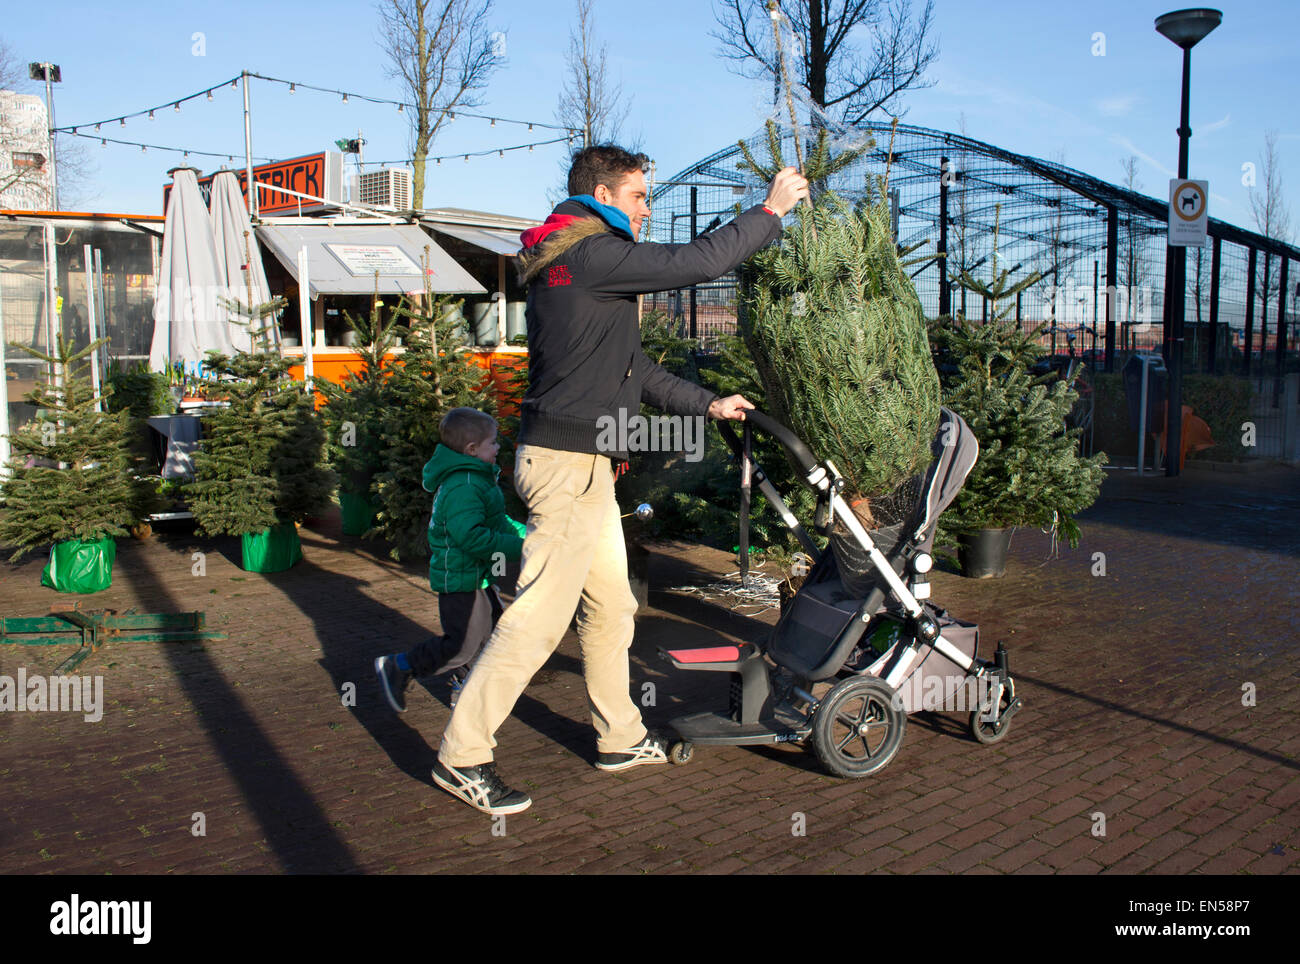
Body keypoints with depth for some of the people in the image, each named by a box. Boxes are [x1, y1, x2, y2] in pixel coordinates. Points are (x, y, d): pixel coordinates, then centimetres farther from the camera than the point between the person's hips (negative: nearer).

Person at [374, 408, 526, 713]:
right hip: (460, 577, -11)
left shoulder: (477, 479, 12)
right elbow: (472, 537, -32)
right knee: (462, 645, -5)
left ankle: (463, 687, 29)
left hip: (477, 576, 11)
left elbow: (496, 521, 24)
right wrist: (518, 547, -28)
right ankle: (398, 668, 10)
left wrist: (524, 533, 13)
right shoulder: (462, 488, -23)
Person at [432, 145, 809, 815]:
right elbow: (699, 262, -16)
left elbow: (629, 367, 22)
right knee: (540, 616, -6)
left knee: (611, 604, 17)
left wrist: (706, 403, 22)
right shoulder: (592, 254, -15)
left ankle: (619, 736, 30)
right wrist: (771, 211, -2)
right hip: (570, 463, -11)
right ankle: (461, 755, 3)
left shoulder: (581, 264, 18)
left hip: (585, 463, 11)